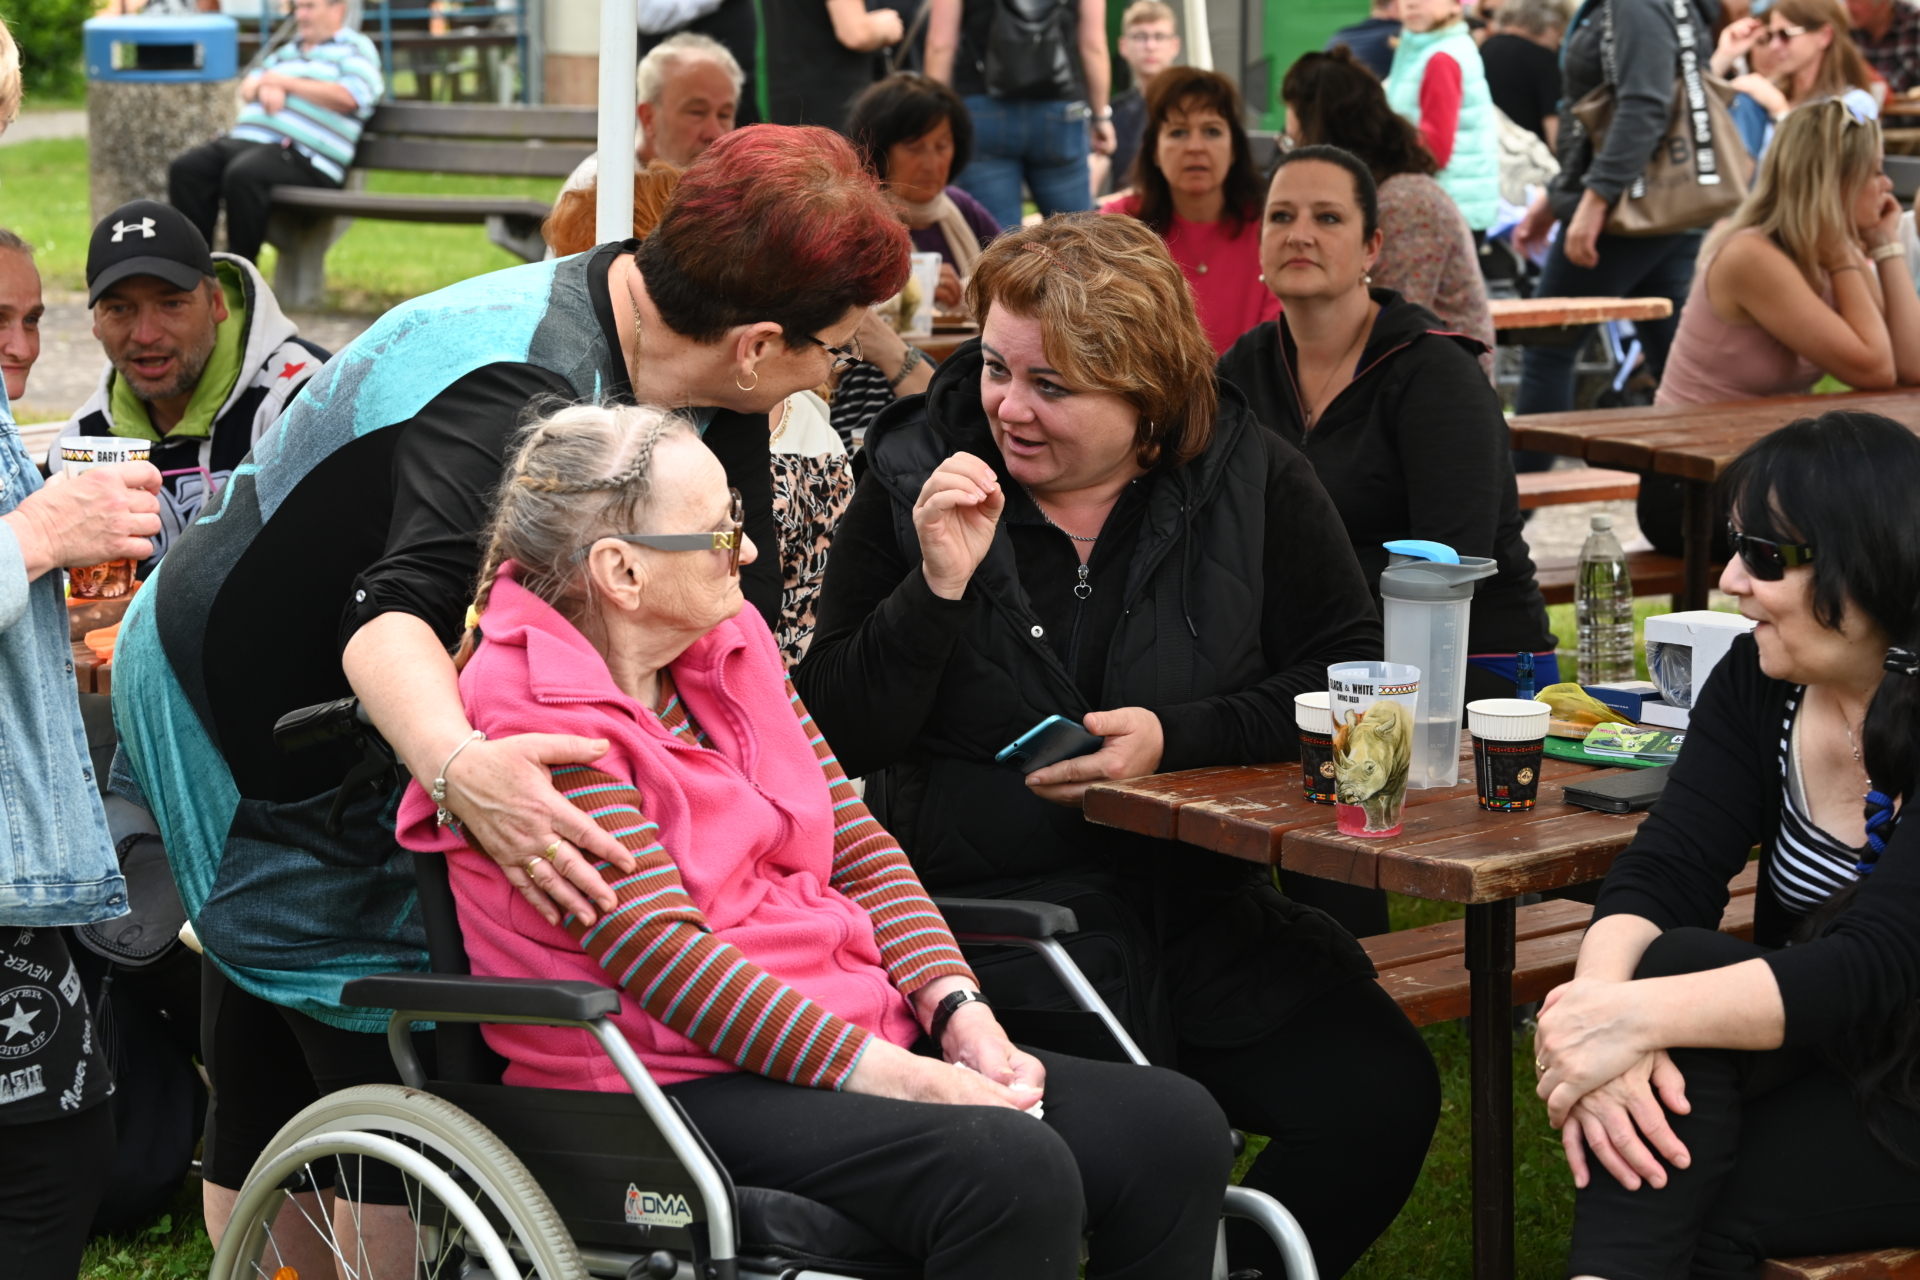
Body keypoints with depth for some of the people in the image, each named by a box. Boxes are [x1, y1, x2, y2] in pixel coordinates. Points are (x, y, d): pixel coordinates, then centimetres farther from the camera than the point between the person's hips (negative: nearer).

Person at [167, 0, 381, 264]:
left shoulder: (357, 49, 7)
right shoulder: (288, 51, 31)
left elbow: (348, 98, -12)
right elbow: (246, 89, 29)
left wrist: (285, 82, -4)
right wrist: (264, 87, 2)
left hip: (303, 156, -8)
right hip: (247, 139, 8)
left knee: (242, 175, -37)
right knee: (185, 168, -16)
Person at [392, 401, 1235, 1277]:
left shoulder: (730, 639, 13)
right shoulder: (537, 713, -13)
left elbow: (856, 841, 14)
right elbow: (659, 951, -19)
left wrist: (961, 1016, -2)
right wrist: (902, 1080, -22)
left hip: (862, 1033, 8)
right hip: (679, 1080, -8)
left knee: (1175, 1128, -10)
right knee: (1014, 1174, -32)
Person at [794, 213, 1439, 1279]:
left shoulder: (1252, 481, 4)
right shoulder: (914, 479, 1)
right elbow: (837, 738, 0)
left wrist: (1174, 739, -11)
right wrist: (938, 588, -15)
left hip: (1204, 901, 3)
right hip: (989, 903, -3)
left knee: (1383, 1093, -18)